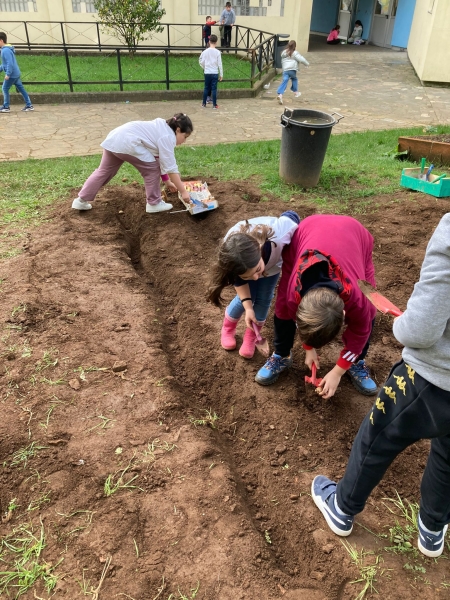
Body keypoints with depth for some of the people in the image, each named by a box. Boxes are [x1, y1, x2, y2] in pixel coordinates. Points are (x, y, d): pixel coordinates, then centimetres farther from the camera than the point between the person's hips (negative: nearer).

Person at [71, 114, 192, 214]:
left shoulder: (161, 129, 24)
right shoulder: (167, 137, -5)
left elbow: (161, 159, 27)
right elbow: (171, 168, -9)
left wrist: (167, 181, 29)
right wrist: (183, 191, -6)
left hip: (114, 139, 10)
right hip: (127, 143, -10)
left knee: (104, 171, 18)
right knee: (152, 169, 1)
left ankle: (81, 200, 24)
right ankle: (154, 203, 9)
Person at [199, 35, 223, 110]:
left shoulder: (205, 51, -3)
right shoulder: (217, 52, -8)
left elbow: (201, 62, 3)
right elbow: (220, 64, -6)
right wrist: (221, 74, 2)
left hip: (207, 73, 2)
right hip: (215, 73, -2)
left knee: (206, 88, 12)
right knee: (214, 89, 2)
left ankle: (204, 104, 17)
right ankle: (214, 105, 3)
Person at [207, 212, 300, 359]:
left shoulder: (279, 236, -50)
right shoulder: (232, 257, -43)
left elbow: (291, 216, -26)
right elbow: (239, 280, -19)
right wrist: (248, 307, -27)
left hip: (273, 259, 0)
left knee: (263, 299, -3)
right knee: (245, 298, -3)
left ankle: (251, 336, 22)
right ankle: (228, 329, 28)